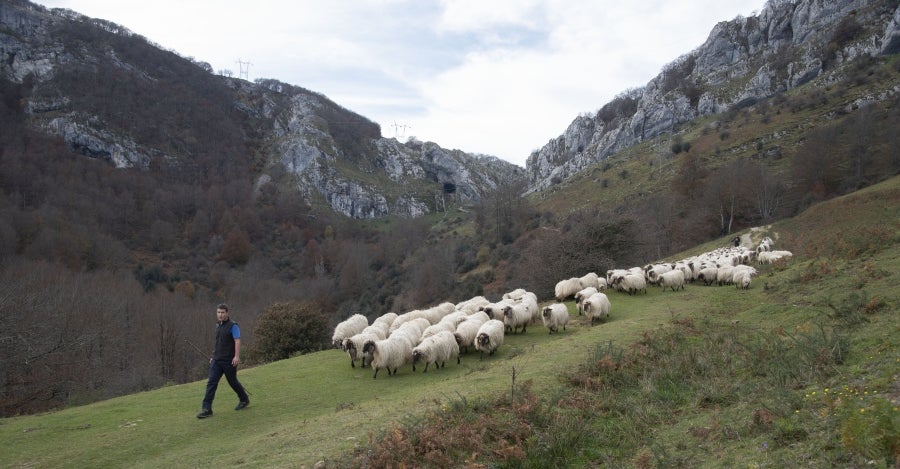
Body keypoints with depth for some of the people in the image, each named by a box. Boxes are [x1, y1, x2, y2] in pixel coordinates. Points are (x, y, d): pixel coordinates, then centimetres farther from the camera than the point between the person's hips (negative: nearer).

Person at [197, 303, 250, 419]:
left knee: (233, 382, 8)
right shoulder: (218, 325, 11)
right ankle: (206, 409, -5)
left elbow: (237, 341, -20)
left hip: (229, 361, -6)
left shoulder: (233, 326, -12)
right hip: (216, 360, 6)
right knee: (211, 383, -4)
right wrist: (213, 356, 21)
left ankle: (244, 399, 31)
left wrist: (237, 356, -30)